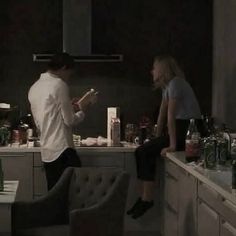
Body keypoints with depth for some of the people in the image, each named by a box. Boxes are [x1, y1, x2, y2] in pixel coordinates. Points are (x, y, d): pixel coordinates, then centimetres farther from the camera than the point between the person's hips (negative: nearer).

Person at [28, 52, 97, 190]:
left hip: (47, 152, 8)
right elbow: (70, 121, -9)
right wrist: (83, 107, 7)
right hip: (62, 150, -8)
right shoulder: (59, 85, -9)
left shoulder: (34, 88, 15)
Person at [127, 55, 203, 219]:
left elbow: (171, 116, -21)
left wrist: (173, 145, -25)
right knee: (143, 152, 0)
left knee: (144, 152, -12)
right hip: (180, 129, 9)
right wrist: (157, 139, 15)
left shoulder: (175, 83, -15)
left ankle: (147, 200, -5)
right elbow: (162, 114, 17)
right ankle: (145, 198, 1)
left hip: (190, 130, -9)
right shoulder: (166, 85, 15)